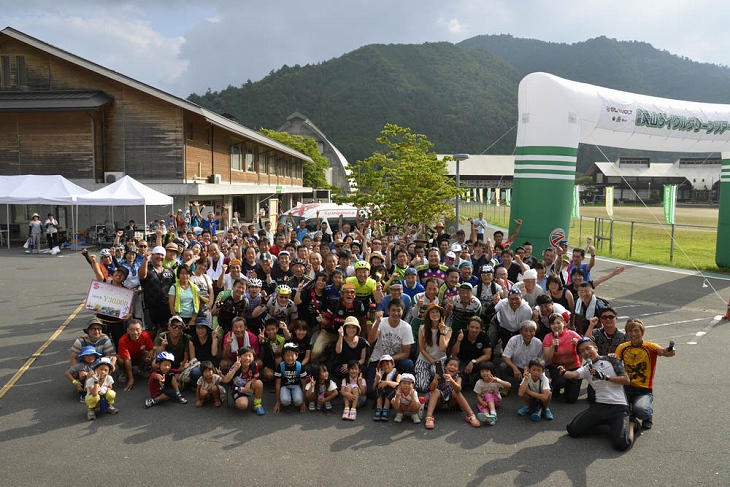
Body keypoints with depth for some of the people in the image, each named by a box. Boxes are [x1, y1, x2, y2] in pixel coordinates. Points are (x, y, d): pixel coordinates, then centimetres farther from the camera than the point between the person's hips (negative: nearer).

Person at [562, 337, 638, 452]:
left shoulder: (610, 359, 4)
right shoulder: (586, 368, 10)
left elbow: (627, 380, -2)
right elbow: (574, 374, -13)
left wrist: (605, 377, -13)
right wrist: (564, 372, -36)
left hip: (618, 407, -4)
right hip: (599, 405, 4)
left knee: (621, 444, -23)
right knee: (572, 429, -8)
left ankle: (631, 425, 11)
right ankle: (601, 423, 17)